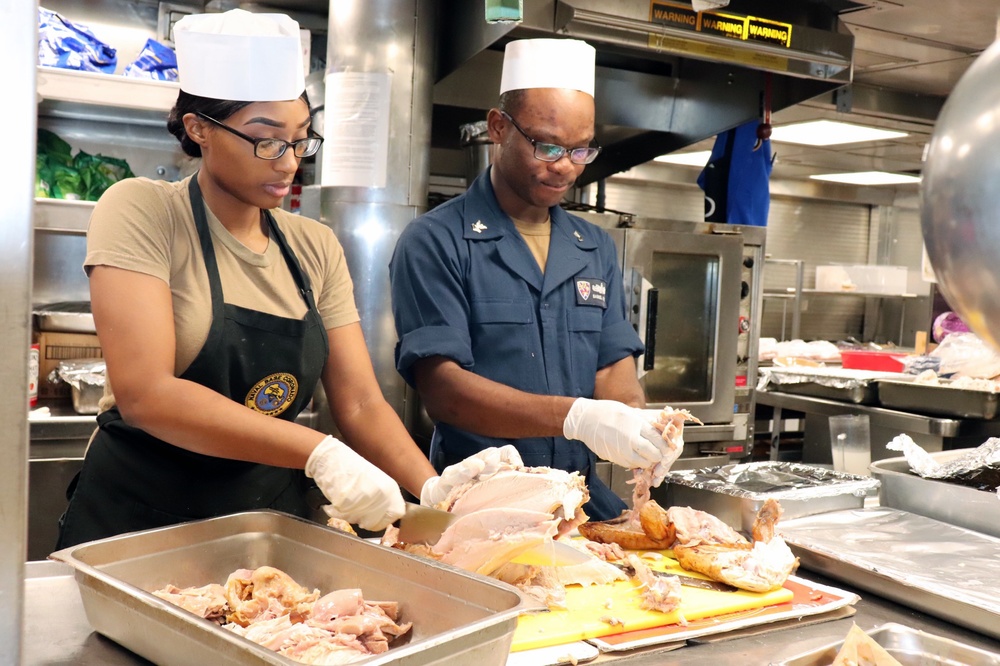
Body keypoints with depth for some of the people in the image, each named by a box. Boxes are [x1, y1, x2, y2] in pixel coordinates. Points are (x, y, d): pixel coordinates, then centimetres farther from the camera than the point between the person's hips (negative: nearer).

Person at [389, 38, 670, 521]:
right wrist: (573, 417, -25)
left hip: (583, 498, 5)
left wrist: (638, 425, -14)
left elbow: (614, 368, 9)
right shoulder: (435, 243, -6)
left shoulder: (597, 250, 12)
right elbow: (441, 387, -13)